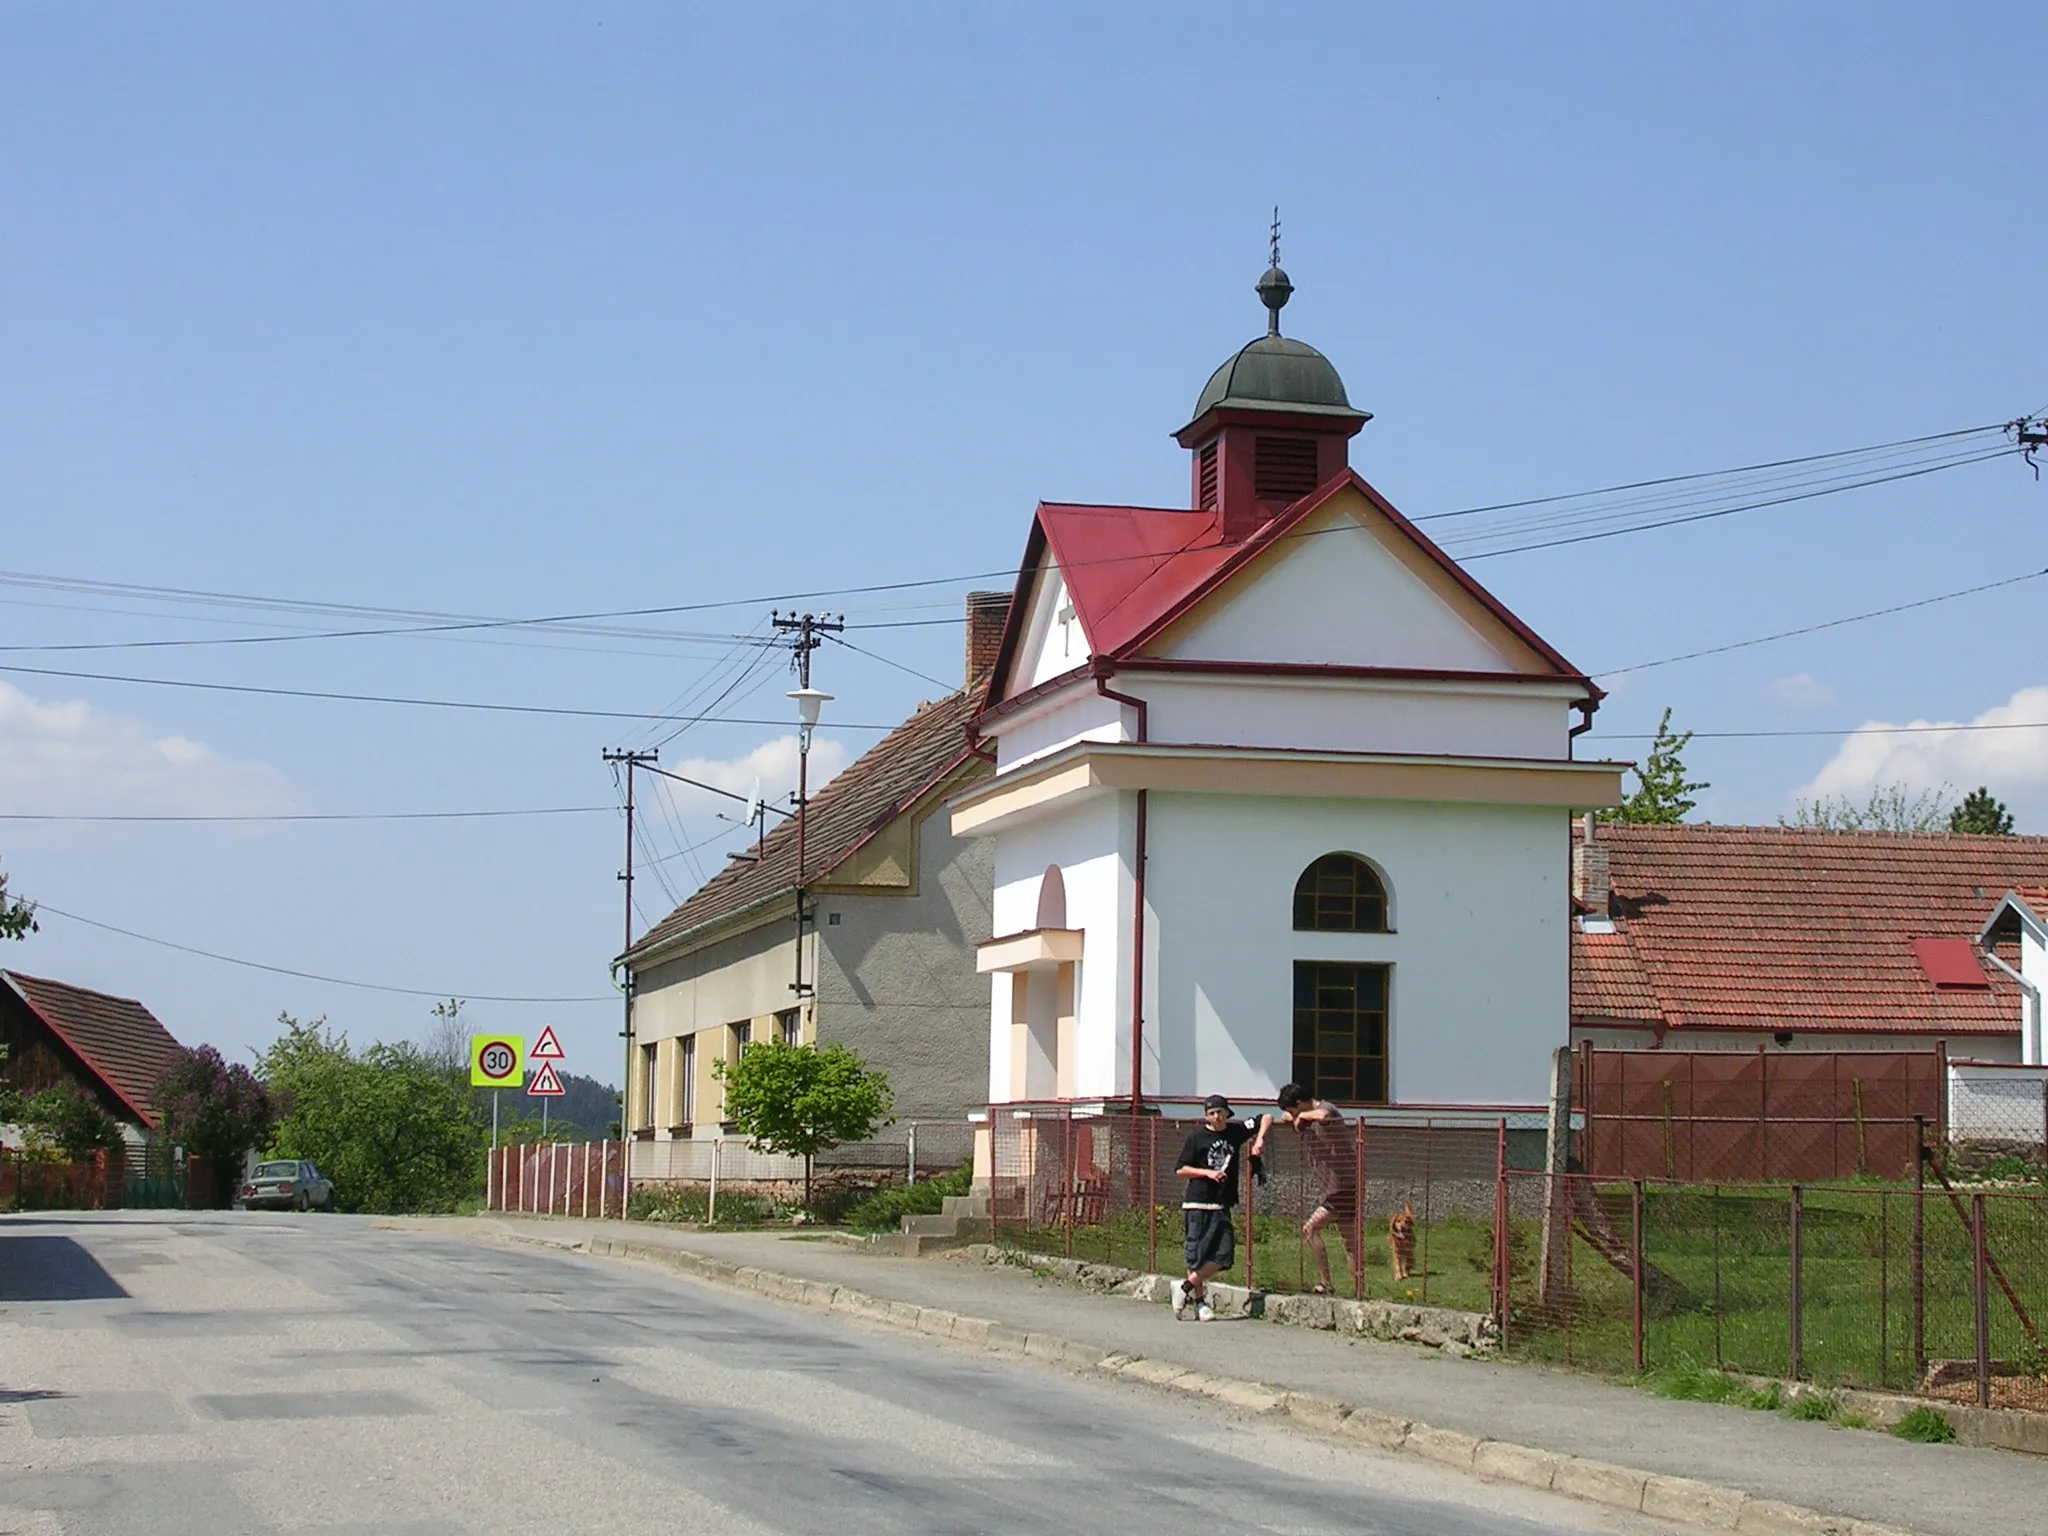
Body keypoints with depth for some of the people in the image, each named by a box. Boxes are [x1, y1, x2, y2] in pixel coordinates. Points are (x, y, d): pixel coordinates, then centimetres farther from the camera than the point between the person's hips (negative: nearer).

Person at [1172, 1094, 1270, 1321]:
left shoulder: (1235, 1131, 9)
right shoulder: (1196, 1138, -2)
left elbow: (1267, 1118, 14)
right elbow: (1181, 1170, -1)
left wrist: (1259, 1139, -4)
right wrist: (1208, 1172, -13)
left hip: (1222, 1206, 5)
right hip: (1197, 1203, -4)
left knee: (1224, 1254, -5)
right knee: (1198, 1254, -4)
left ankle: (1185, 1287, 7)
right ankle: (1199, 1301, 10)